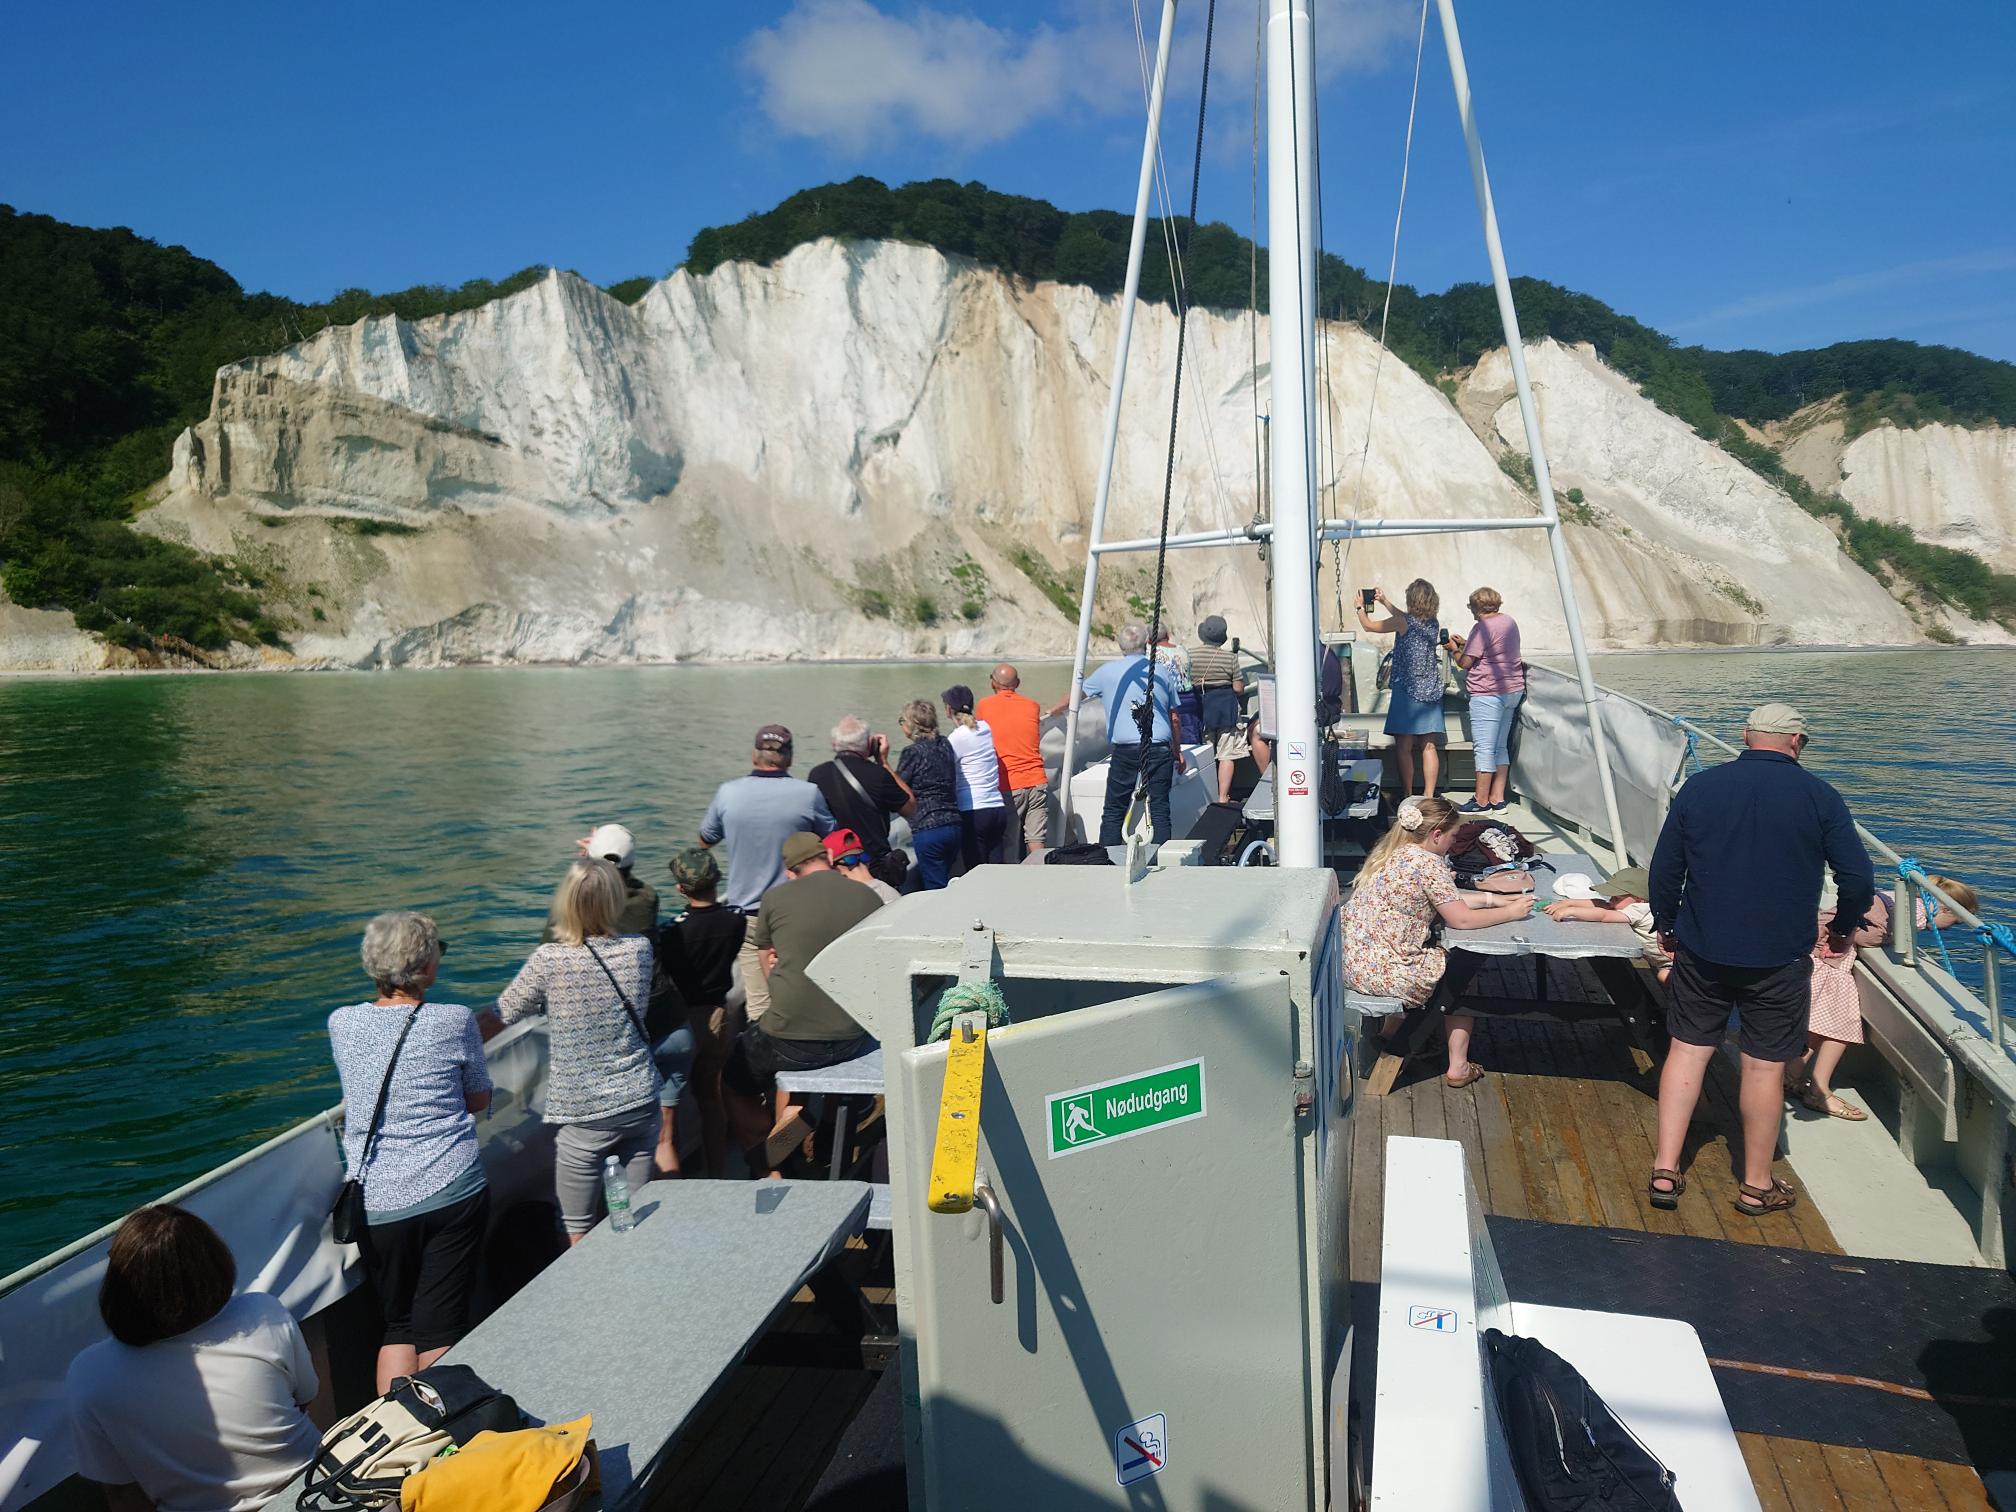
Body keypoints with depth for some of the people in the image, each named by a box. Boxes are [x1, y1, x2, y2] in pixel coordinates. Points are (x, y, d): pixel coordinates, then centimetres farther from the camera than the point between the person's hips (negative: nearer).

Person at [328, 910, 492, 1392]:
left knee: (398, 1327, 18)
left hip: (377, 1203, 3)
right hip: (452, 1194, -2)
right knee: (440, 1331, 5)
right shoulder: (454, 1021, -7)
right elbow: (479, 1100, 7)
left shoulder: (342, 1023, 1)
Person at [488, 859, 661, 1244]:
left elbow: (500, 1018, -4)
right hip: (641, 1103, 4)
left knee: (578, 1234, 11)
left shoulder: (549, 961, -16)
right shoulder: (639, 949, -6)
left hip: (583, 1117, -3)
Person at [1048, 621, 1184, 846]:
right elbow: (1175, 718, 12)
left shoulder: (1108, 671, 4)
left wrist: (1055, 709, 38)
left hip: (1125, 750, -1)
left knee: (1114, 811, 6)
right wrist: (1178, 752, 23)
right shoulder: (1162, 671, 8)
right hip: (1160, 748, 1)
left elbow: (1076, 696, 19)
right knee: (1159, 809, 2)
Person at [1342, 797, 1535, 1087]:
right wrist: (1510, 913, 2)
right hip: (1380, 971, -8)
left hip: (1353, 961, 9)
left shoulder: (1392, 852, 11)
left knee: (1440, 954, 29)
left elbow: (1445, 901, 22)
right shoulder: (1427, 862, -16)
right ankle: (1459, 1066, 19)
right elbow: (1462, 919, -11)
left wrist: (1492, 898, 21)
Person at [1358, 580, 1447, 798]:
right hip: (1431, 690, 6)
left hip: (1407, 689, -6)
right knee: (1429, 747, 5)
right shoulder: (1434, 623, 6)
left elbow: (1369, 625, 2)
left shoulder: (1403, 622, -11)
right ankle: (1429, 796, 6)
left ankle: (1407, 797, 1)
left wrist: (1360, 607, 22)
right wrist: (1385, 601, 33)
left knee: (1404, 747, 0)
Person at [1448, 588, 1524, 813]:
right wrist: (1465, 644, 26)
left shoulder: (1483, 628, -14)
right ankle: (1497, 798, 14)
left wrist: (1454, 649, 6)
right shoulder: (1510, 621, 14)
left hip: (1488, 693, -9)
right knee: (1500, 747, 13)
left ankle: (1481, 802, -2)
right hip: (1513, 690, 9)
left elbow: (1465, 662, -13)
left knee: (1483, 748, -5)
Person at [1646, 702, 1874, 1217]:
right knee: (1764, 1065, 8)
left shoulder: (1699, 786, -1)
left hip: (1702, 949, 2)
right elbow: (1859, 880, -5)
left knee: (1687, 1049, 10)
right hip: (1779, 959, -2)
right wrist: (1843, 928, 13)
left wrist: (1666, 925, 16)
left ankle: (1665, 1170, 10)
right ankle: (1757, 1185, 21)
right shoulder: (1818, 796, -6)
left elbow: (1664, 868, 2)